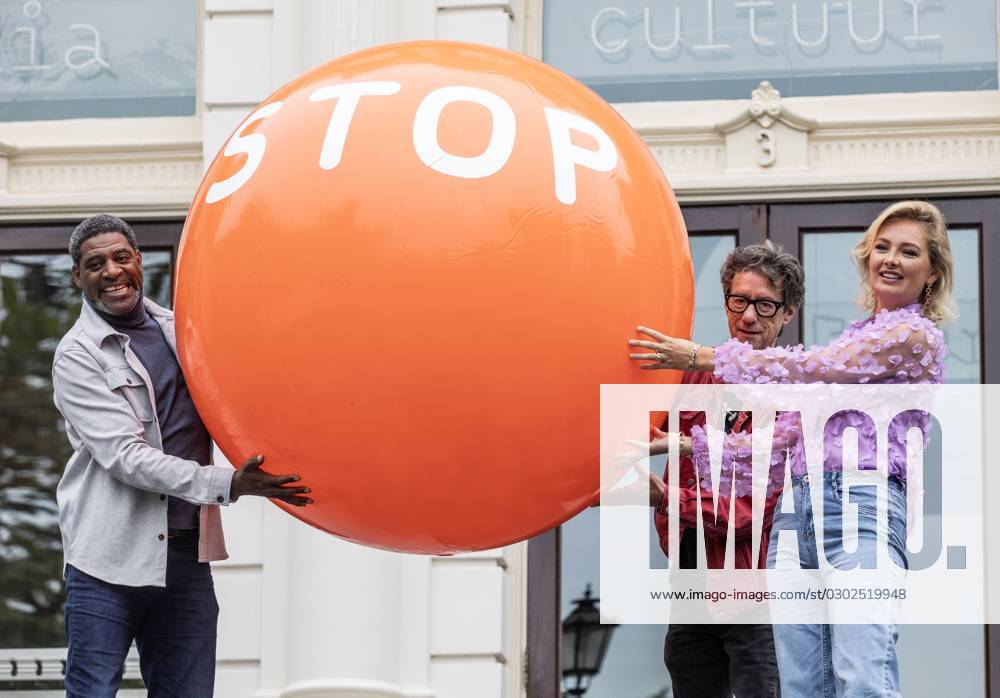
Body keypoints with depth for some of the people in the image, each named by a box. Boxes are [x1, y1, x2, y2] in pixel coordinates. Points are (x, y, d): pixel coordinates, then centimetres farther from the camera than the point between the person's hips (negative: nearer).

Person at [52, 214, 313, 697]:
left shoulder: (176, 330, 14)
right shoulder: (77, 358, -5)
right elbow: (125, 457, -14)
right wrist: (225, 485, -22)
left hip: (187, 556, 5)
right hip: (111, 559, -5)